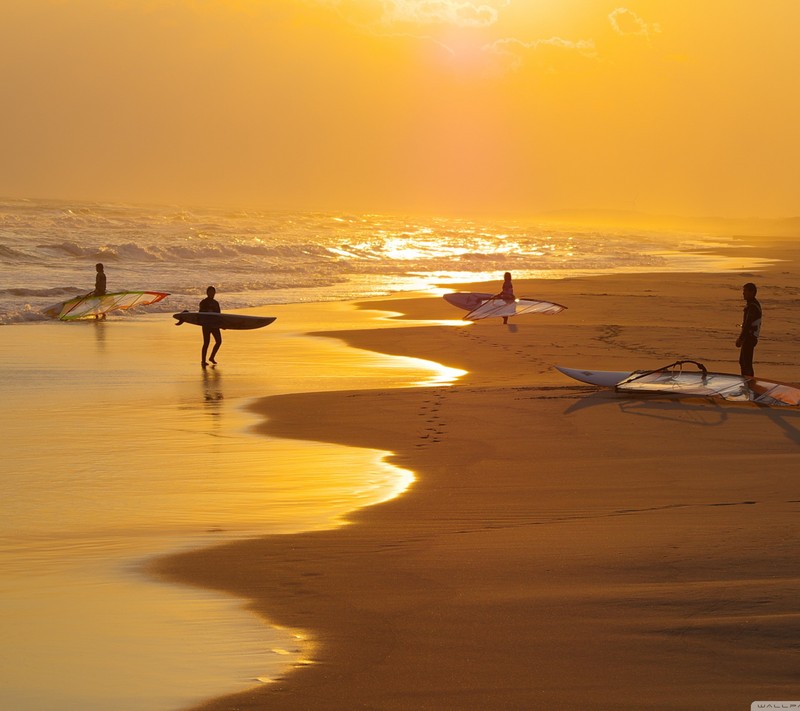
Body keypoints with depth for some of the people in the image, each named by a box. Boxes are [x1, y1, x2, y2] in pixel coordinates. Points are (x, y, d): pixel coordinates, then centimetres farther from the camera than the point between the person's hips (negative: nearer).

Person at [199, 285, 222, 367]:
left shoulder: (216, 303, 16)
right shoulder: (203, 302, -3)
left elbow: (219, 314, 20)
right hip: (206, 324, -7)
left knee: (219, 341, 3)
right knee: (206, 342, -8)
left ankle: (212, 357, 18)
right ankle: (203, 361, -3)